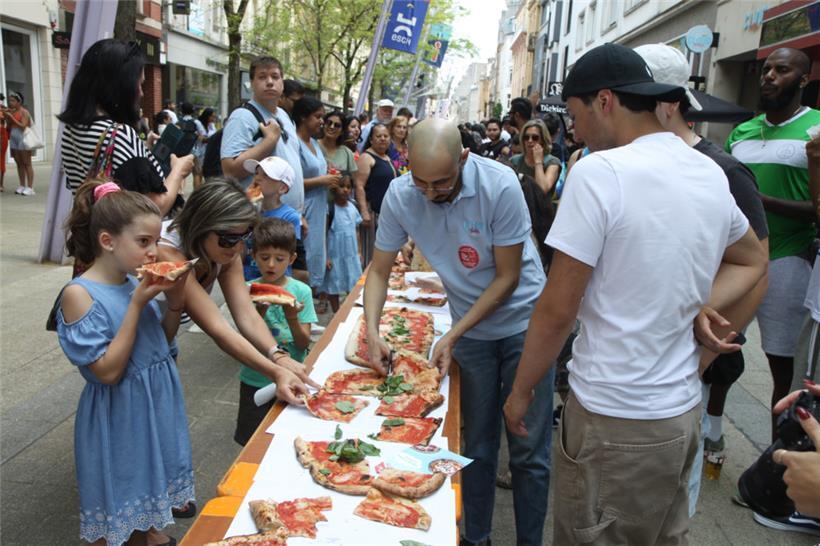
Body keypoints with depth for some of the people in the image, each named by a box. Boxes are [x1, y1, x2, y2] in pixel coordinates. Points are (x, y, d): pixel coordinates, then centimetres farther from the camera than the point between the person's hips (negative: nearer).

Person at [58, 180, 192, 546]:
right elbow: (107, 370, -24)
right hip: (118, 413, -7)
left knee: (150, 470, 25)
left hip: (158, 401, 7)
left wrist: (175, 303, -10)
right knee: (116, 482, 13)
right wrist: (137, 304, -27)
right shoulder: (79, 294, -22)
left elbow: (162, 342, 9)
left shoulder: (135, 284, -3)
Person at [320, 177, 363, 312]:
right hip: (335, 256, -5)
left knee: (353, 287, 11)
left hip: (352, 255, 5)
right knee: (333, 288, 9)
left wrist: (359, 252, 11)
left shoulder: (352, 208, 3)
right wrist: (325, 257, -14)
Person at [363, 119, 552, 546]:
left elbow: (507, 277, -17)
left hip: (523, 322, -3)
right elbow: (379, 271, -2)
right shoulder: (400, 196, -13)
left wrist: (452, 337, -19)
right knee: (477, 448, 14)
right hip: (471, 328, 3)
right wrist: (372, 333, -16)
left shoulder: (499, 185, -23)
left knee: (529, 453, 3)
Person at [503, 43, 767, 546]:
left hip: (614, 420, -7)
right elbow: (753, 261, 22)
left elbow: (558, 309, -17)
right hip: (684, 410, 7)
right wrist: (703, 306, 5)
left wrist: (521, 391, -3)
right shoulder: (711, 174, 5)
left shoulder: (599, 171, -19)